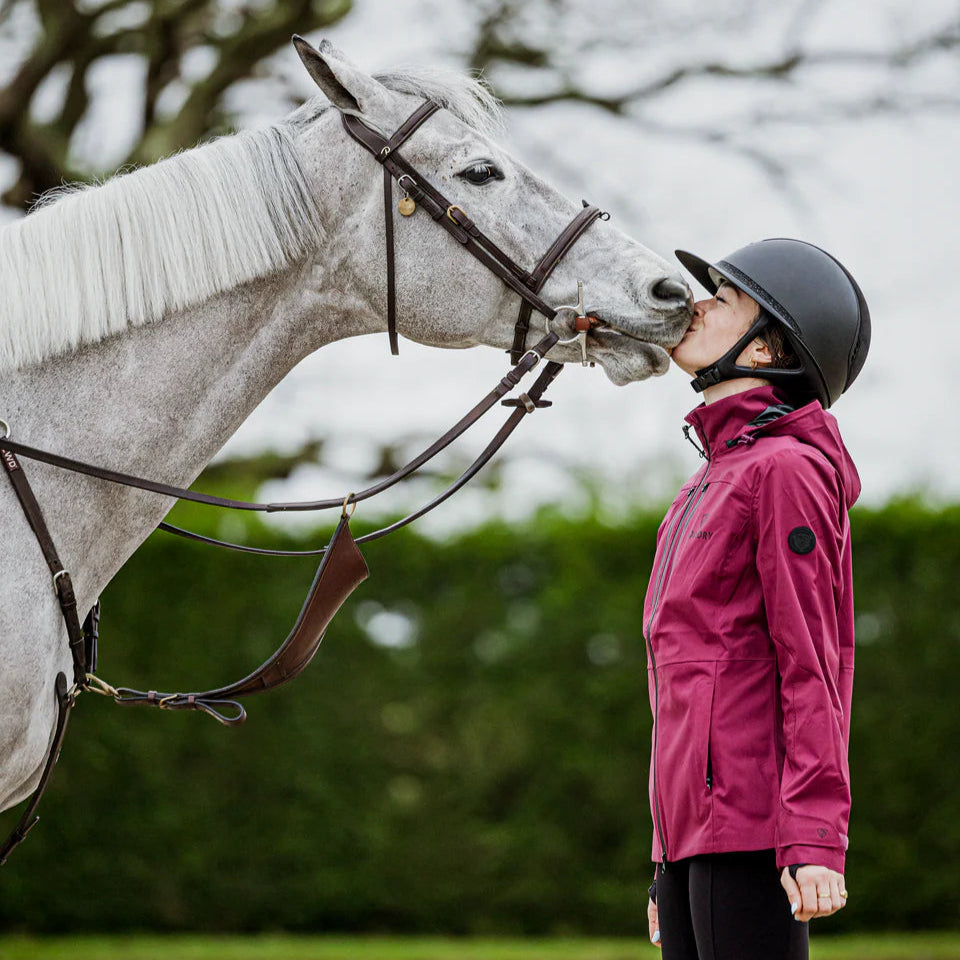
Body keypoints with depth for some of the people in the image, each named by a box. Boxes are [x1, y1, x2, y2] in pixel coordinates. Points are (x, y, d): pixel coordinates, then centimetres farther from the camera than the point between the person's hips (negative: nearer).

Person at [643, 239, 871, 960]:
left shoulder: (787, 471, -6)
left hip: (750, 831, -9)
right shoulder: (708, 484, 22)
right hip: (693, 833, 9)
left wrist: (815, 842, -19)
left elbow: (812, 673, -12)